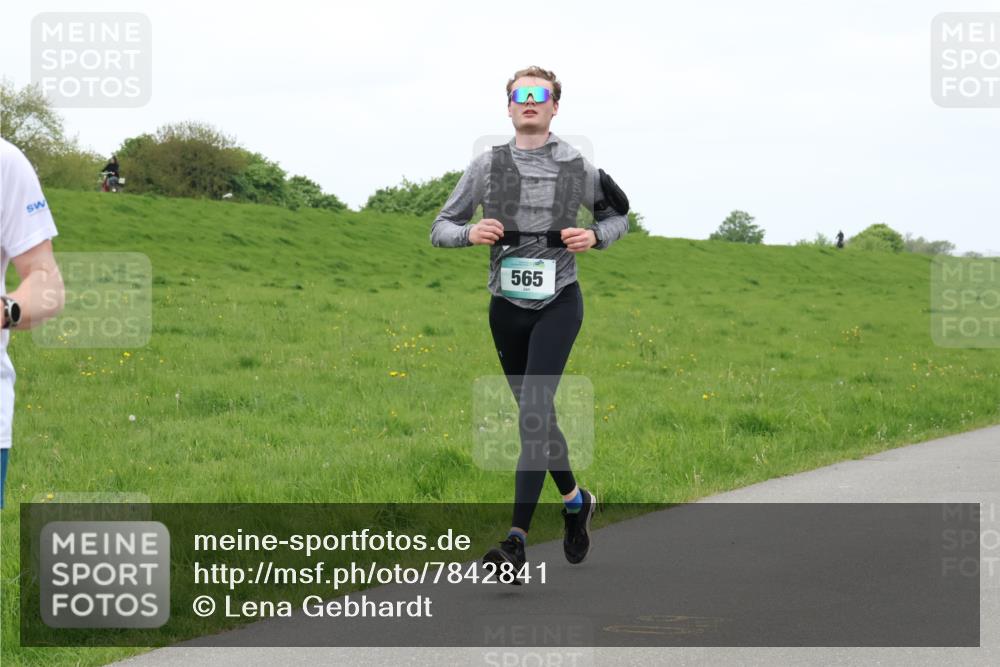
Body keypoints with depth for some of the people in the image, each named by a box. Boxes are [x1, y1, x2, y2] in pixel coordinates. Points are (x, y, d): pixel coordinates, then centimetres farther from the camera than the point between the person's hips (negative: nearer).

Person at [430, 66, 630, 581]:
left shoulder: (576, 167, 0)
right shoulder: (488, 165, 2)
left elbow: (619, 215, 16)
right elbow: (440, 229, 5)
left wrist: (595, 236, -6)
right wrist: (470, 233, -17)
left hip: (558, 303, -3)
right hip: (507, 306, 3)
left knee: (534, 411, -17)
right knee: (535, 415, 14)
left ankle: (517, 539, -22)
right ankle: (575, 500, 39)